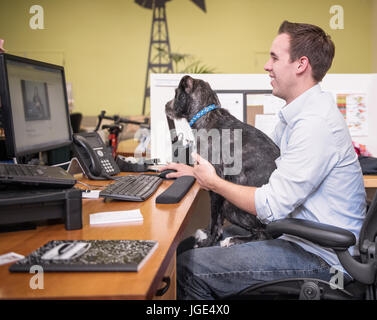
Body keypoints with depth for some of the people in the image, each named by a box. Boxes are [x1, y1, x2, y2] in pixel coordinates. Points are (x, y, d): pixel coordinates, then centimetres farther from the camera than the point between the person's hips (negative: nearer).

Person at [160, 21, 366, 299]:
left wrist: (214, 183, -10)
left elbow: (270, 206, -24)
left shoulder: (315, 124, -24)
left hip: (321, 259, -10)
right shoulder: (297, 114, 10)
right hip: (300, 236, 10)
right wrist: (199, 171, 9)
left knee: (188, 267, -15)